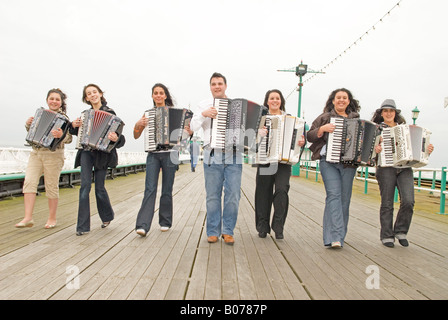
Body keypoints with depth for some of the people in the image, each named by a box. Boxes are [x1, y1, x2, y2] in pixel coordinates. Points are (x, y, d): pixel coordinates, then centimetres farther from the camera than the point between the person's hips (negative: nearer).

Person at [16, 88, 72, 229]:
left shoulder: (63, 118, -2)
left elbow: (69, 138, -10)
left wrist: (61, 136, -31)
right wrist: (28, 124, 2)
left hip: (53, 155, -5)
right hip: (36, 154, 5)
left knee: (51, 186, 1)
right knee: (29, 182, -9)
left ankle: (52, 218, 13)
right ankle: (28, 218, -8)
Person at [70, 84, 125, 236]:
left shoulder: (109, 113, -2)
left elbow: (118, 136, -7)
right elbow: (77, 132, 26)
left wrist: (116, 138, -30)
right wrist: (74, 125, 5)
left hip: (102, 153, -3)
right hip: (86, 152, 3)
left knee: (99, 187, 2)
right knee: (85, 185, -7)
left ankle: (107, 216, 29)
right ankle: (83, 226, -3)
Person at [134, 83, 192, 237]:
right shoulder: (148, 114, 11)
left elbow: (183, 129, 7)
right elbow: (136, 136, 12)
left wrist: (189, 132, -16)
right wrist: (138, 125, -8)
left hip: (170, 154, -1)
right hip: (153, 155, 1)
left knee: (167, 190, 5)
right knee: (150, 189, -10)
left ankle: (165, 222, 18)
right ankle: (143, 225, -13)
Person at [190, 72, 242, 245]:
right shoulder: (204, 104, 12)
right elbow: (193, 126, 4)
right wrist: (203, 114, -12)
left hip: (233, 155, 1)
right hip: (212, 156, 0)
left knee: (233, 195, -1)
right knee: (213, 196, 4)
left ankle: (228, 231, 13)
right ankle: (213, 231, 16)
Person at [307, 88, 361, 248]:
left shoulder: (356, 119, 16)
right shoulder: (325, 117, 10)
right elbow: (310, 136, 5)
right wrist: (323, 129, -12)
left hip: (349, 163, 3)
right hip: (328, 161, -3)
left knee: (345, 198, 3)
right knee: (333, 195, -14)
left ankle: (339, 236, 13)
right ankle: (335, 237, -16)